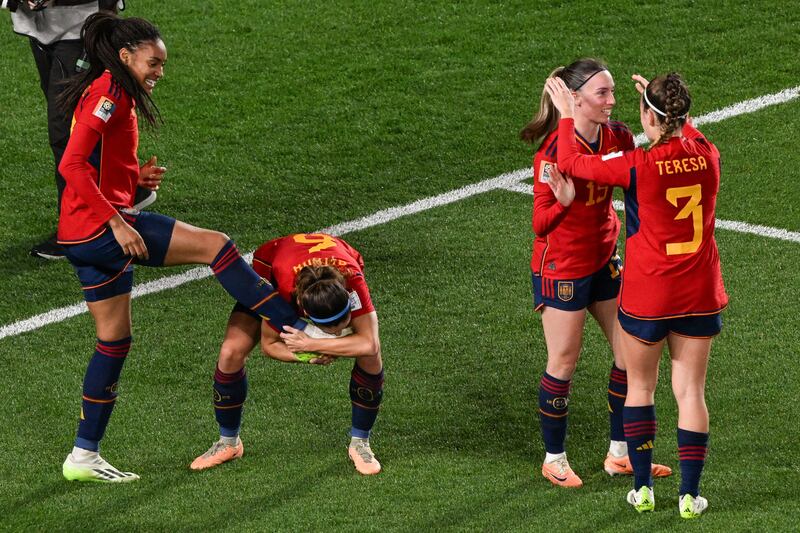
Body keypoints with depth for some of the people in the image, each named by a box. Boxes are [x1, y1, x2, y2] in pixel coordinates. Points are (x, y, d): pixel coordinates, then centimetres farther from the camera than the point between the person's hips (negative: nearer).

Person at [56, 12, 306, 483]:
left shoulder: (110, 94, 18)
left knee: (116, 341, 14)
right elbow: (72, 165, -22)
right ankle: (299, 330, -7)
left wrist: (136, 178, 6)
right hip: (100, 228, -11)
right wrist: (116, 222, -23)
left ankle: (85, 457, 18)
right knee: (216, 245, -10)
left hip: (88, 237, 11)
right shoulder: (110, 92, -13)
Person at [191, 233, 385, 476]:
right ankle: (228, 442, 7)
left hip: (336, 272, 1)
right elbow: (269, 343, -26)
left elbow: (369, 344, -46)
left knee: (371, 357, -21)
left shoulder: (352, 280, -45)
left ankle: (360, 443, 2)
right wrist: (308, 357, -42)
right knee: (231, 352, -16)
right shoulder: (285, 288, -44)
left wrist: (311, 345, -46)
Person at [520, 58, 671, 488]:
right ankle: (554, 459, 21)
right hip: (561, 270, -7)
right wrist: (563, 201, -37)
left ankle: (619, 453, 23)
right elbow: (540, 223, -19)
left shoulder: (615, 137, -3)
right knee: (563, 364, 4)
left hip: (602, 262, 7)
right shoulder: (554, 150, -21)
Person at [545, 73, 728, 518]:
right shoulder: (708, 156, -7)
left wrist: (567, 115, 7)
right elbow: (689, 133, 20)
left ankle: (643, 487, 20)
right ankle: (690, 494, 10)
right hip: (700, 297, 3)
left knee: (640, 387, 16)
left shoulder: (638, 166, -20)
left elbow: (571, 162, -7)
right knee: (691, 392, 10)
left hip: (646, 298, -3)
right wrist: (663, 100, 31)